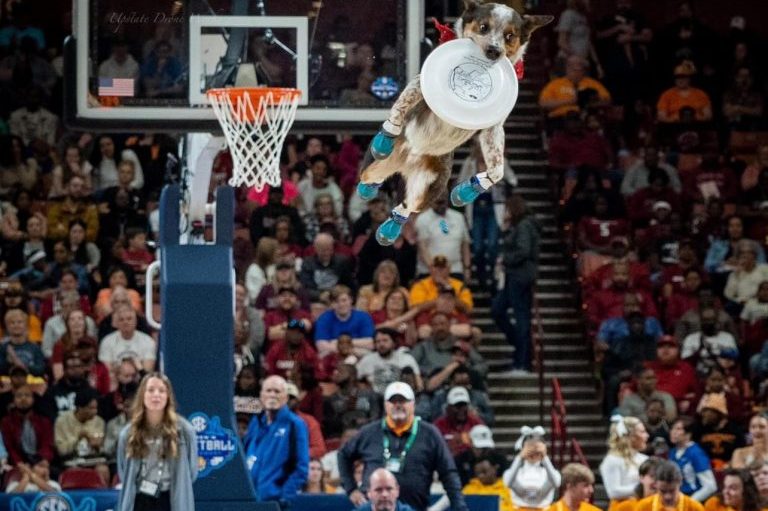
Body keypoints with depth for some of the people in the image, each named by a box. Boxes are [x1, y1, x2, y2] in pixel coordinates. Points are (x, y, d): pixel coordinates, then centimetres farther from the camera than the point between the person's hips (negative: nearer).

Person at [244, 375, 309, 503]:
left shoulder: (295, 424, -2)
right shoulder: (256, 423, 15)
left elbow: (301, 468, -7)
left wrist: (285, 497, -15)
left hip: (276, 501, -6)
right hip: (249, 500, 6)